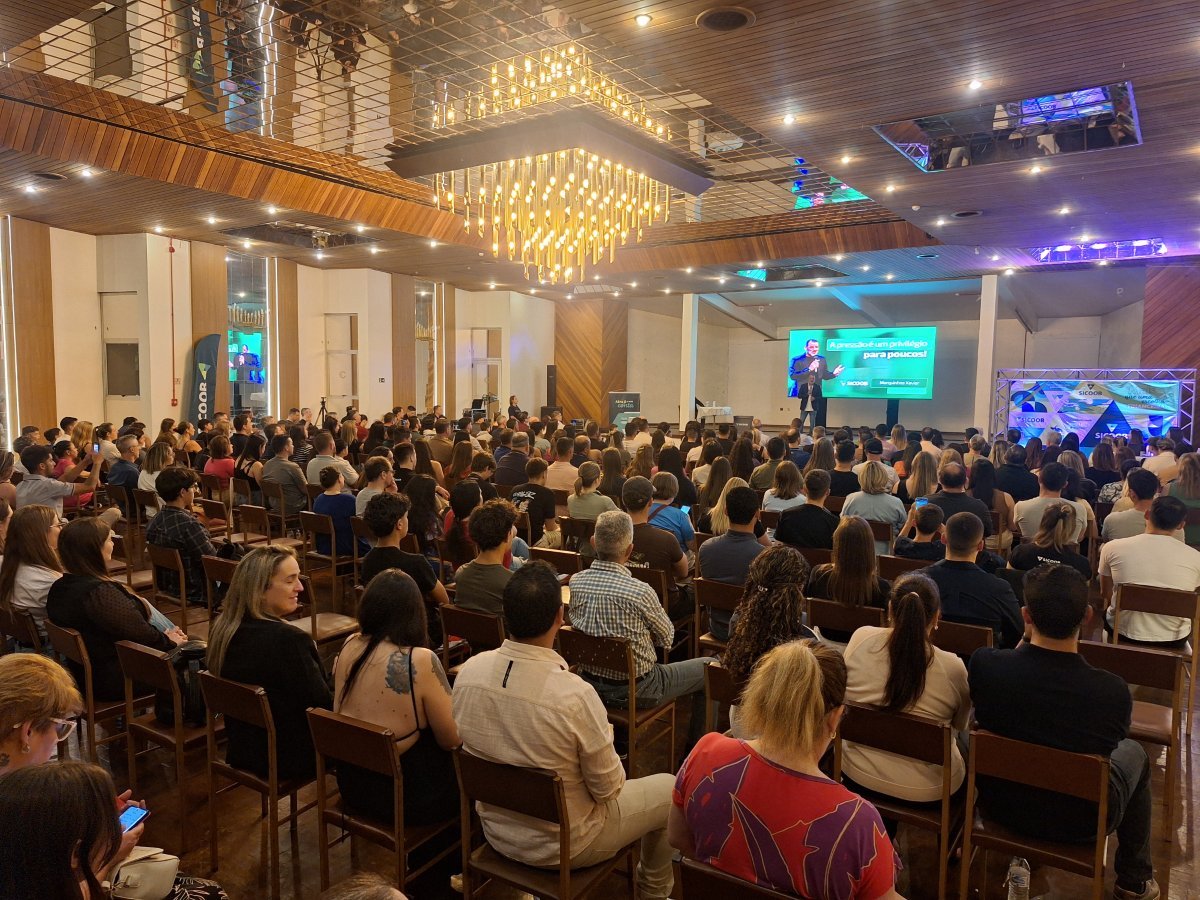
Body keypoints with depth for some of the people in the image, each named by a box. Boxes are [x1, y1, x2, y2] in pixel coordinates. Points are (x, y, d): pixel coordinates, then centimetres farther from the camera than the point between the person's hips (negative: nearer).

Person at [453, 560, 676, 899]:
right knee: (668, 789, 17)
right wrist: (603, 735, -1)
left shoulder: (469, 671, -18)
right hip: (562, 847, -5)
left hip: (496, 831, 6)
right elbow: (609, 789, -20)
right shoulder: (575, 695, -34)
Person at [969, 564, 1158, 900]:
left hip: (1001, 804, 1)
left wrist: (1028, 637, -3)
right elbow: (1111, 743, -6)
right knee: (1133, 751, 27)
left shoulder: (983, 664, -27)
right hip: (1081, 821, -1)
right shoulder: (1114, 691, -29)